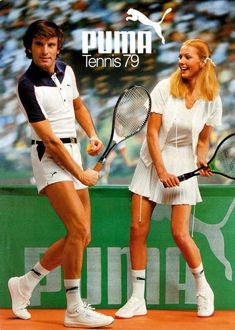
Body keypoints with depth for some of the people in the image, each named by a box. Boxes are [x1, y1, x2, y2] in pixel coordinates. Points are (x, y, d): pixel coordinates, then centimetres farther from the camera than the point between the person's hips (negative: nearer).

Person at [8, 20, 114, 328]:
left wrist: (93, 136, 6)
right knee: (79, 229, -19)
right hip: (50, 157, -8)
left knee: (80, 237, 6)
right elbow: (49, 140, -16)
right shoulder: (27, 85, -14)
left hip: (73, 153, 8)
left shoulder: (66, 70, 7)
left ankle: (25, 284, 21)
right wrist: (81, 175, -13)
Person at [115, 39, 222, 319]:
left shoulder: (212, 99, -3)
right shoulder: (165, 88, -8)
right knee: (138, 229, -3)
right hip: (152, 163, 1)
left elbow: (203, 140, 8)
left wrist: (201, 162, -10)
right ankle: (137, 300, 8)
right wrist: (161, 170, -14)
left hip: (183, 168, 0)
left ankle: (203, 290, 19)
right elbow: (152, 132, -9)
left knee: (180, 235, -8)